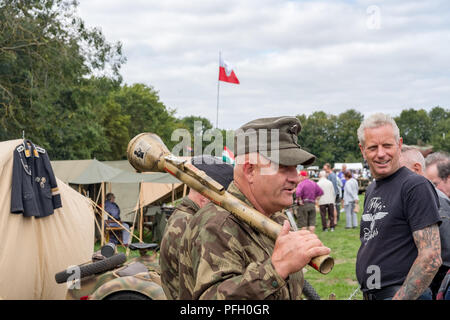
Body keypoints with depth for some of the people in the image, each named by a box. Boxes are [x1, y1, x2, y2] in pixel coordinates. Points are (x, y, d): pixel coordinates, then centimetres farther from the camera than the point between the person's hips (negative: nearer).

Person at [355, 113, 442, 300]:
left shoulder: (416, 186, -14)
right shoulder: (371, 190, 12)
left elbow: (431, 258, -20)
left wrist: (399, 297, -22)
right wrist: (367, 292, 13)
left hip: (403, 294, -8)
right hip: (370, 295, 8)